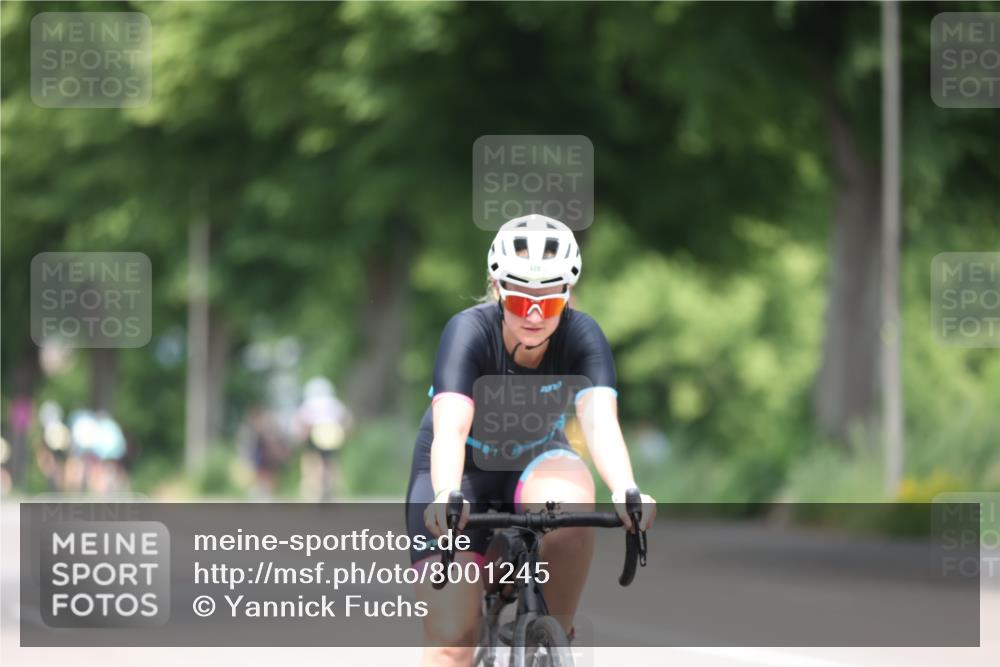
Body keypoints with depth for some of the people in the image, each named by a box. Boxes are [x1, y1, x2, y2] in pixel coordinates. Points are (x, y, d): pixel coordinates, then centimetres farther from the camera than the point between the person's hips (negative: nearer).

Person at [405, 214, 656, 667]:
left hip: (534, 463, 2)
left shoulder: (581, 336, -21)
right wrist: (446, 496, -62)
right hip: (462, 472, -2)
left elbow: (600, 420, -37)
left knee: (569, 502, -37)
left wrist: (626, 491, -57)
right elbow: (450, 428, -42)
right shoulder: (469, 333, -28)